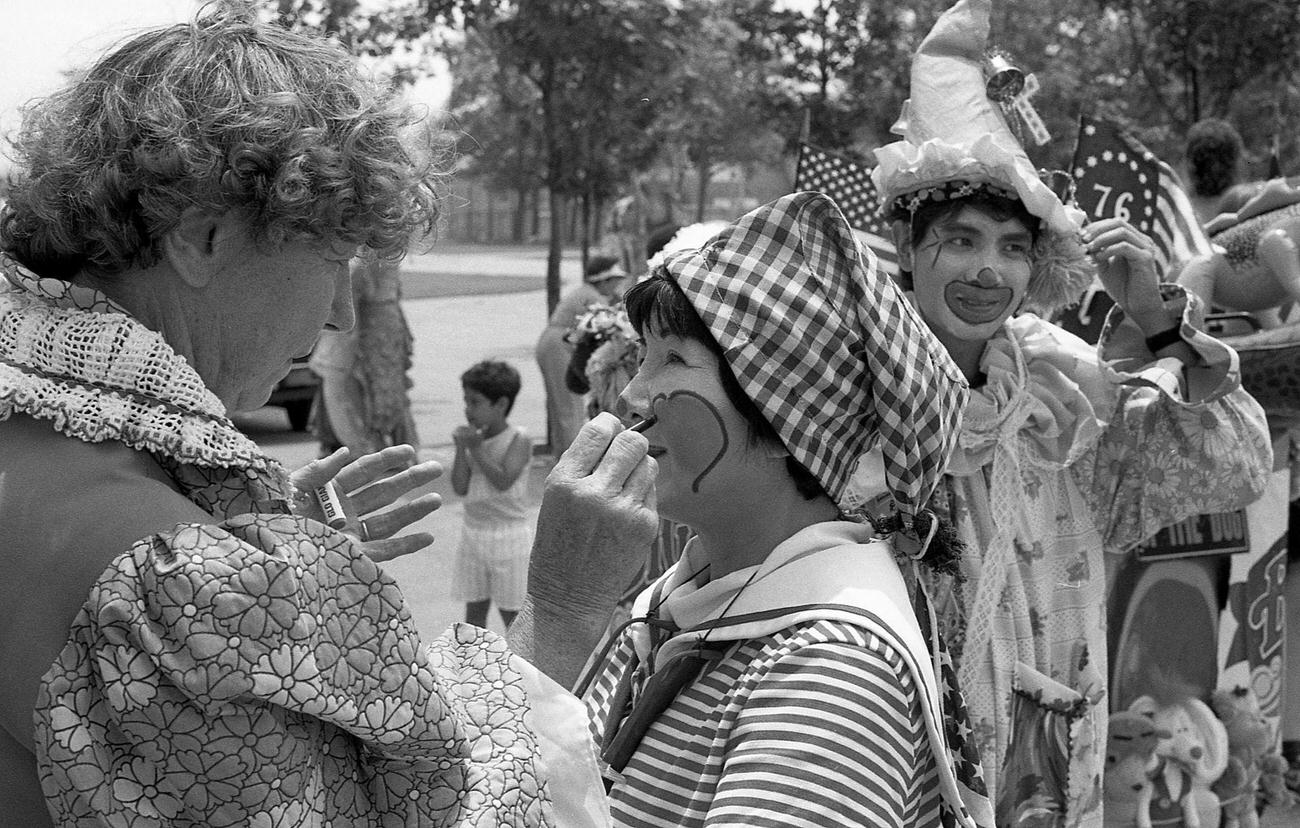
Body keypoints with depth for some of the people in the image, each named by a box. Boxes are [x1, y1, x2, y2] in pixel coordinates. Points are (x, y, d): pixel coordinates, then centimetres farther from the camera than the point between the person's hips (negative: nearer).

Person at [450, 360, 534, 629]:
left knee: (511, 612, 4)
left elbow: (503, 481, -24)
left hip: (509, 535, -5)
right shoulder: (472, 437, 2)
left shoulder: (518, 441, -11)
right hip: (474, 533, 5)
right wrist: (461, 449, -14)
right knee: (474, 609, 11)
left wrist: (477, 449, -21)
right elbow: (459, 487, -4)